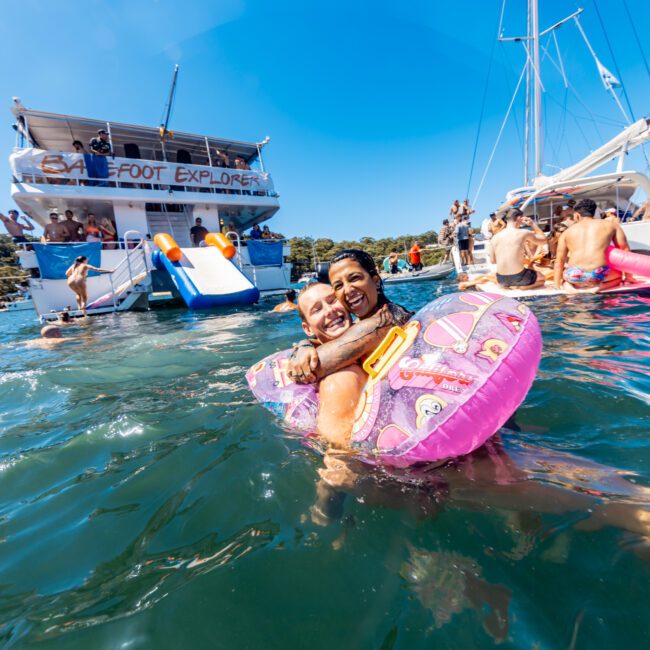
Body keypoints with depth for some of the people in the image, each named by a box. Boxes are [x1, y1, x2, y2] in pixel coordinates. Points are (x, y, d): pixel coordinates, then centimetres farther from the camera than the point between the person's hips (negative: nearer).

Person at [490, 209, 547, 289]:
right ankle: (521, 287, 1)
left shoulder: (495, 237, 2)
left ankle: (505, 285, 11)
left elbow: (492, 261, 10)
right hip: (518, 278, -3)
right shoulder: (523, 233, -7)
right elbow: (543, 240, 12)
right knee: (541, 278, 28)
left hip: (501, 279, 3)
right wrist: (533, 224, 16)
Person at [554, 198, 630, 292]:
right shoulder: (610, 225, 16)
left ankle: (569, 285, 4)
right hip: (598, 275, -1)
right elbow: (625, 251, 16)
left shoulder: (567, 232, 16)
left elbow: (559, 262, 12)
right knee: (619, 274, 33)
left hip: (574, 276, 2)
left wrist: (557, 286, 17)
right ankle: (599, 286, 1)